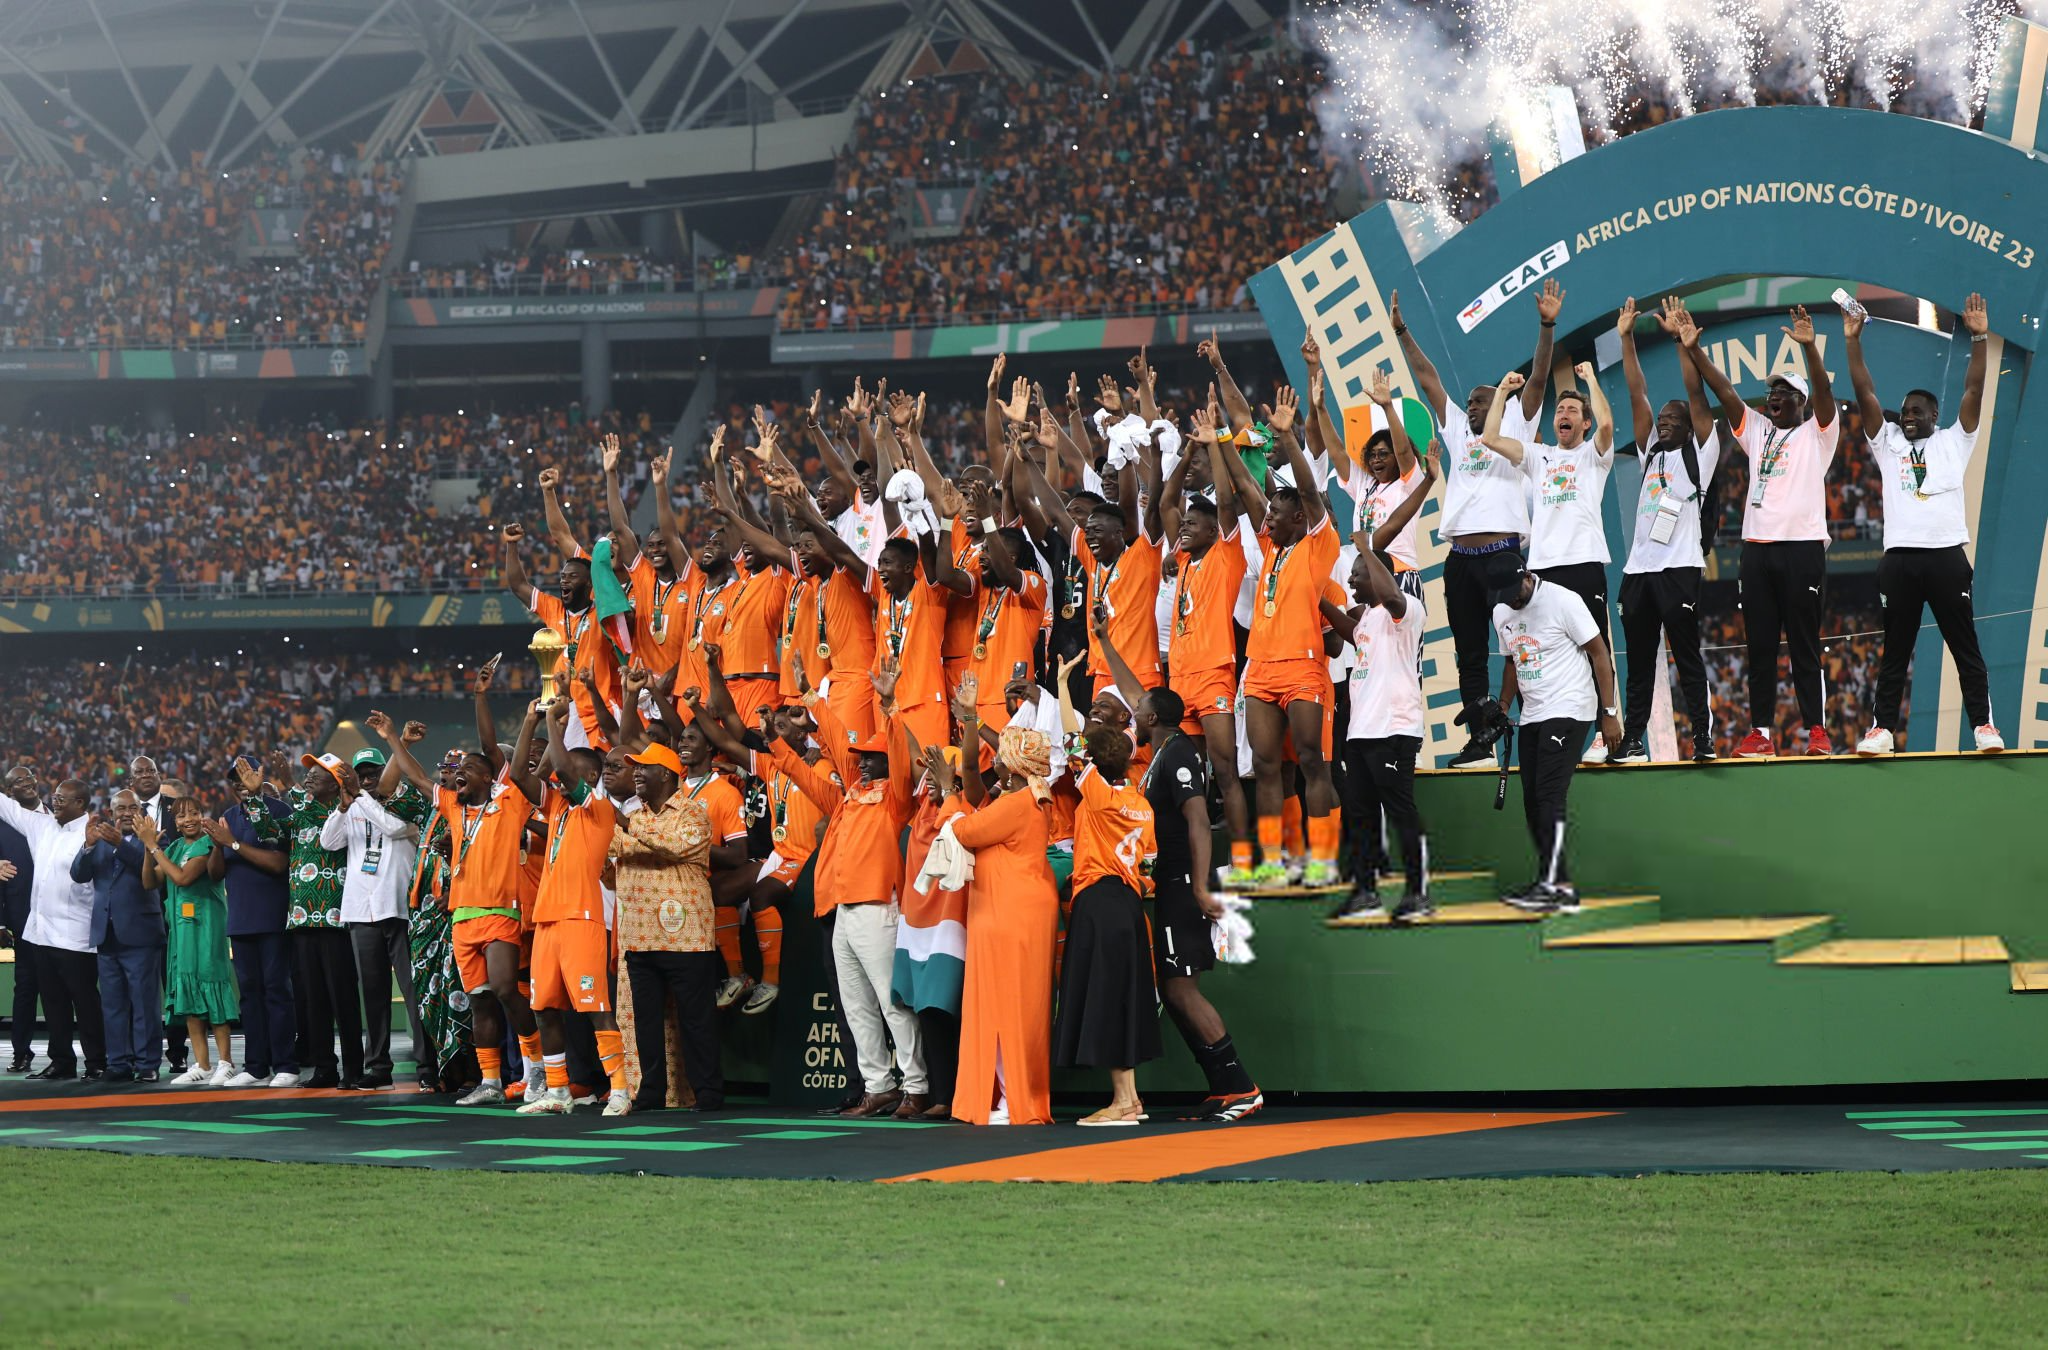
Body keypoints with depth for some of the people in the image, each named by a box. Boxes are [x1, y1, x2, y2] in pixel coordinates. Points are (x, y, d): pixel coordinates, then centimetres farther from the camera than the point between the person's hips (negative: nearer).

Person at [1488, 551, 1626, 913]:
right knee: (1532, 802, 4)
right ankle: (1558, 885, 9)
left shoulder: (1562, 600, -12)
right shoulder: (1502, 613, 9)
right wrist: (1502, 708, 13)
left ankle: (1553, 885, -23)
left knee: (1549, 796, -17)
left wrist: (1609, 713, -12)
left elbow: (1599, 653, -10)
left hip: (1568, 711, -8)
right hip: (1532, 716, 8)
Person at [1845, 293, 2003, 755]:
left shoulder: (1953, 441, 11)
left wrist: (1980, 337, -6)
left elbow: (1974, 391, 2)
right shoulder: (1888, 443, 16)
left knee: (1966, 648, -1)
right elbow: (1865, 394, 8)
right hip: (1900, 557, 2)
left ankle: (1984, 726, -2)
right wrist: (1852, 341, 1)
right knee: (1894, 652, 5)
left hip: (1947, 554, -2)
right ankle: (1882, 729, 6)